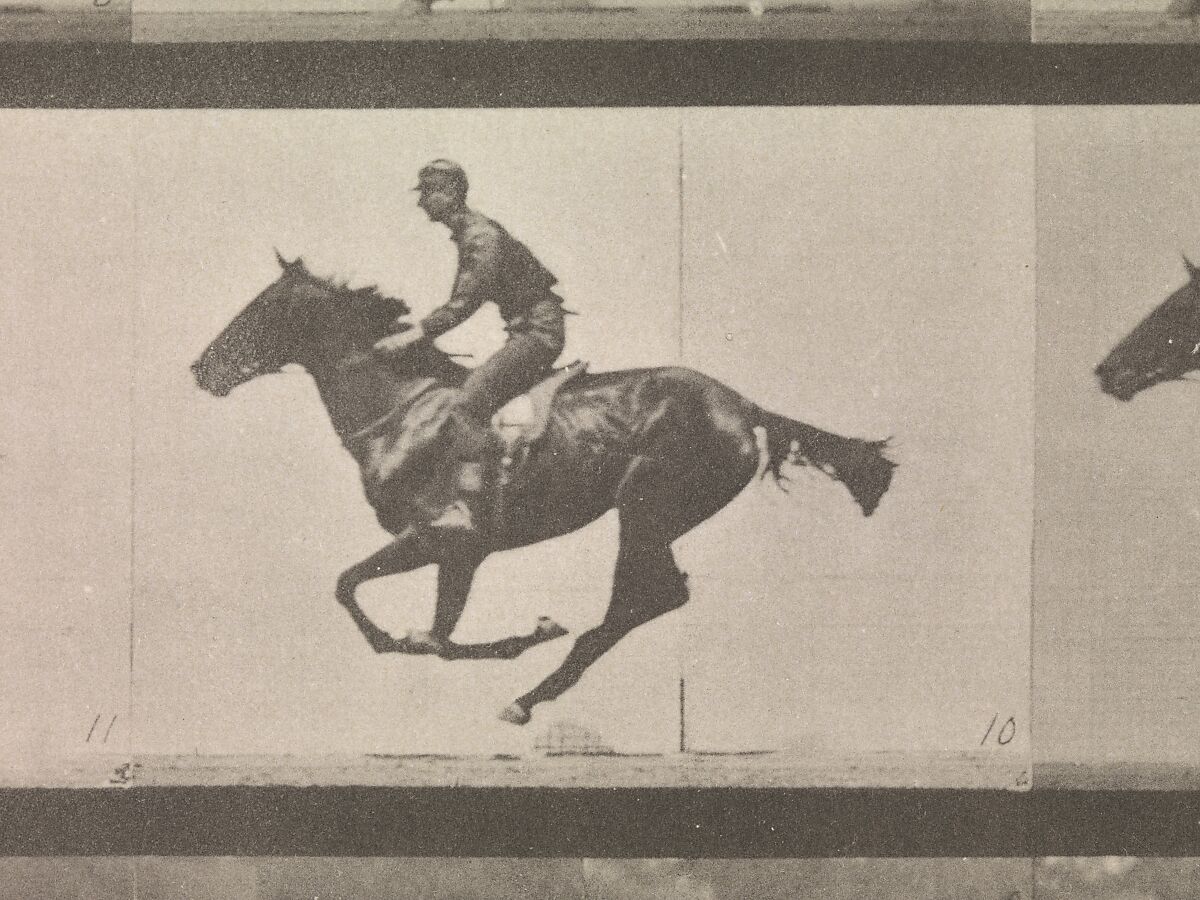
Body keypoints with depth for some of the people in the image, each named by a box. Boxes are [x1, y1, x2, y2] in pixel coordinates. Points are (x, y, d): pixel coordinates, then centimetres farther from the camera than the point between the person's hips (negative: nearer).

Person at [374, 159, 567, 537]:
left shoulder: (482, 236, -14)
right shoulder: (470, 234, 16)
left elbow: (464, 304, -21)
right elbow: (461, 301, 25)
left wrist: (412, 336, -20)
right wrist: (423, 323, 16)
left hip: (538, 332, -11)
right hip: (527, 332, 11)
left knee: (469, 400, -23)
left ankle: (466, 506, -33)